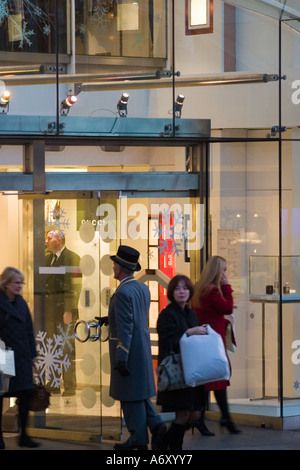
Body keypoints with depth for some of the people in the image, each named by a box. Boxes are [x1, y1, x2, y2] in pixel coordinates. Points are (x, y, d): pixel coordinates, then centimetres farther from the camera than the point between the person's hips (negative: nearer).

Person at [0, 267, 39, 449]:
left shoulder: (21, 303, 10)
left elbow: (29, 330, 13)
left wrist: (32, 355, 9)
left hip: (22, 357, 6)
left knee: (25, 393, 1)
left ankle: (24, 436, 9)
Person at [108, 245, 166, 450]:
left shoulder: (123, 292, -19)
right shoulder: (143, 288, 8)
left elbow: (125, 328, -22)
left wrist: (121, 358, -22)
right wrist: (110, 319, 28)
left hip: (128, 348, -9)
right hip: (143, 345, 9)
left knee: (130, 394, 0)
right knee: (139, 391, 18)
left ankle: (139, 438, 6)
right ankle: (155, 424, 5)